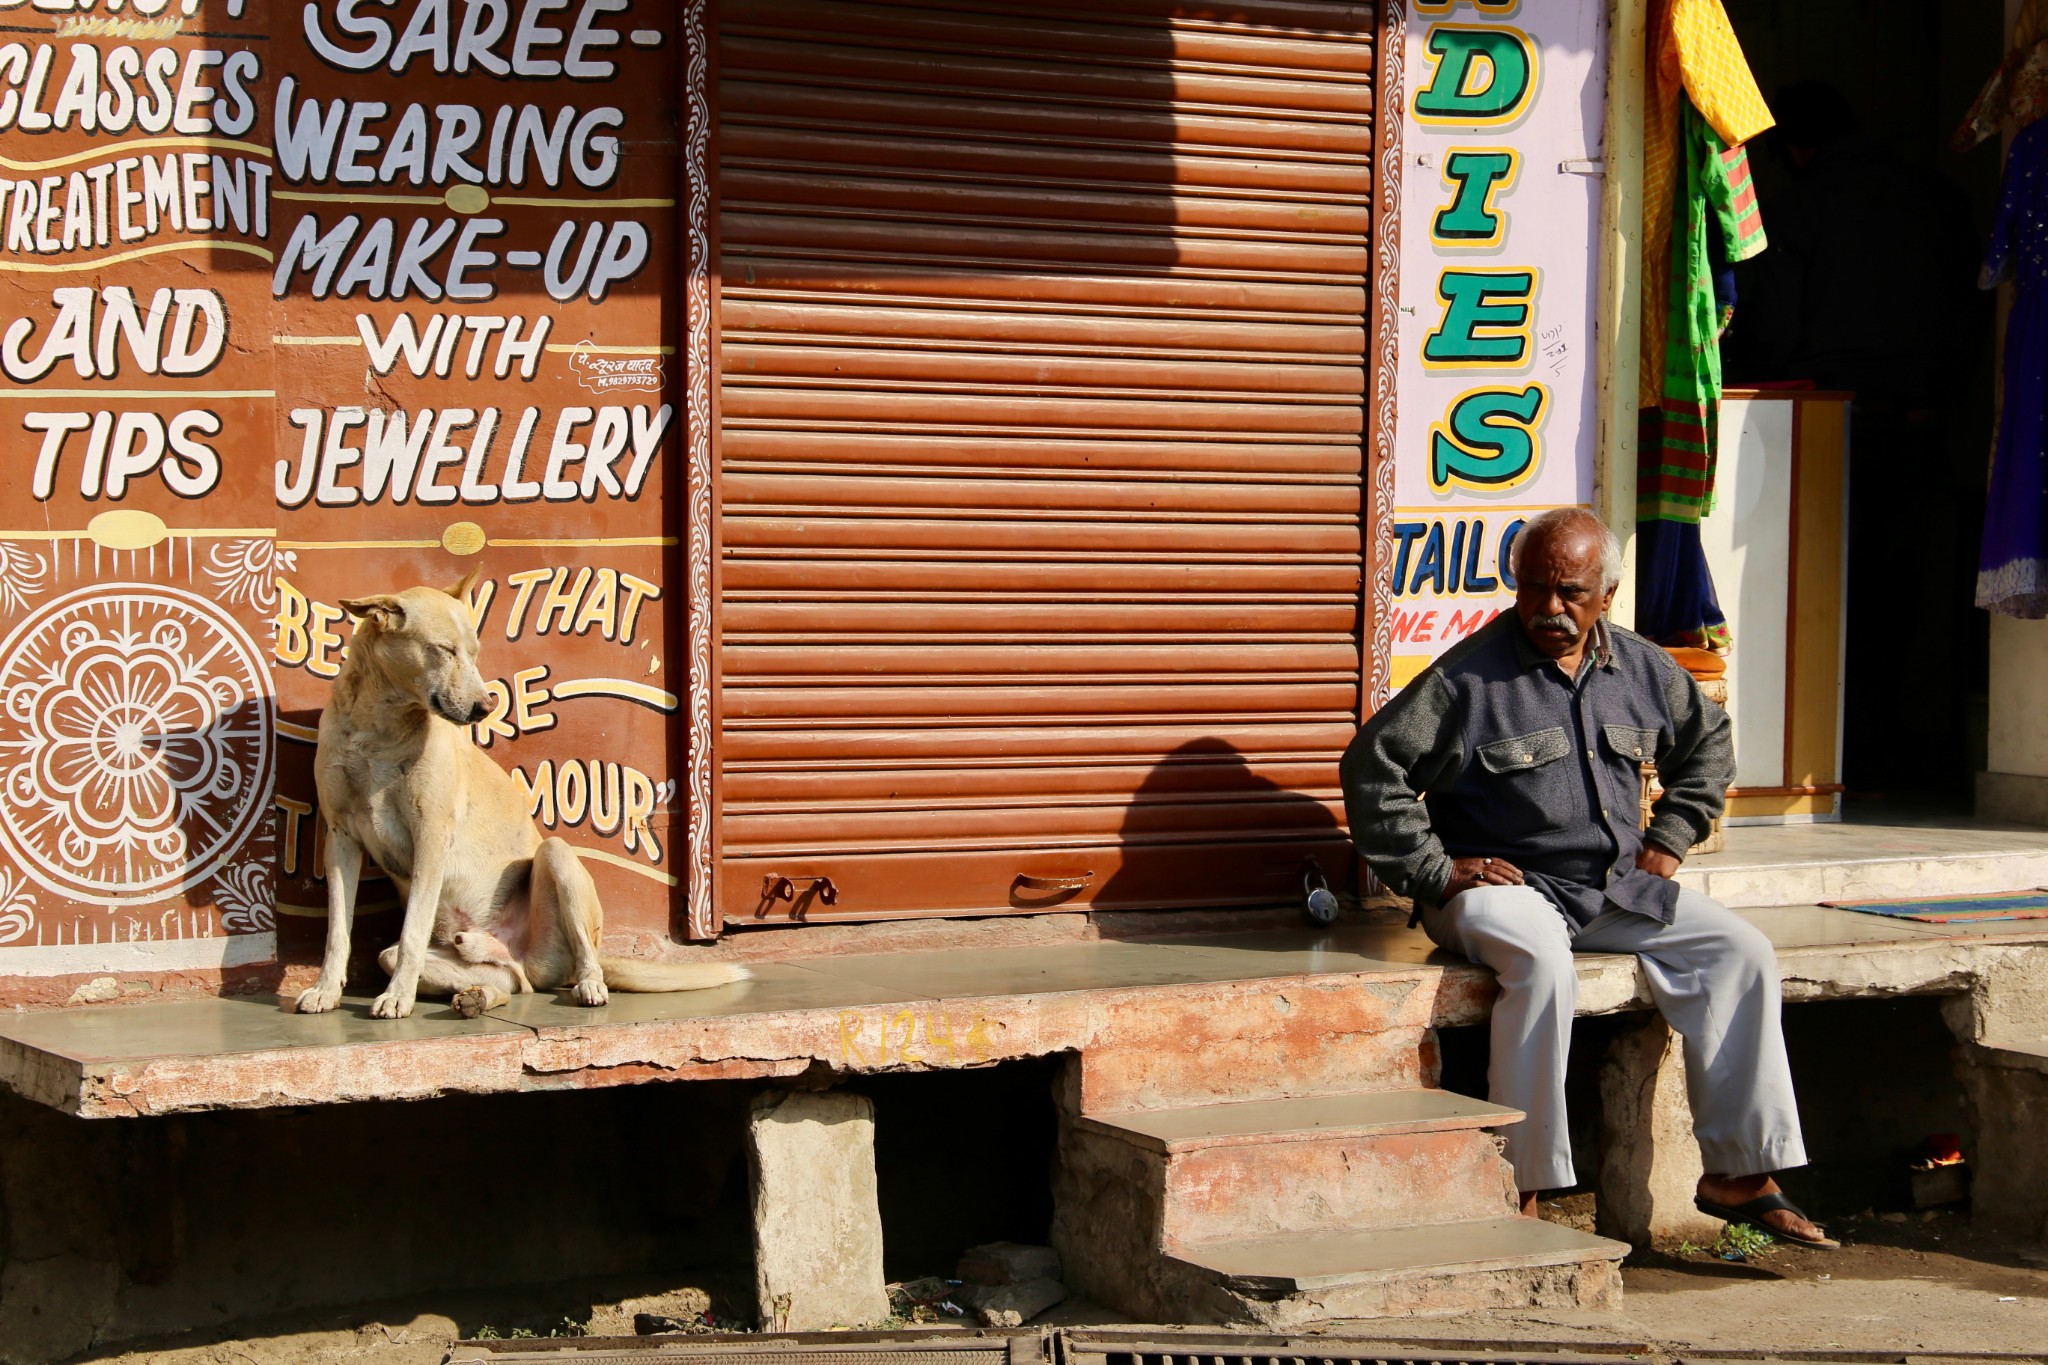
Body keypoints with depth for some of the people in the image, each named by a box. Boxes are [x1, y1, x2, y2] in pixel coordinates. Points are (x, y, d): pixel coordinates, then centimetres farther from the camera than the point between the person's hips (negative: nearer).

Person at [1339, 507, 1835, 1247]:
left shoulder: (1641, 668, 8)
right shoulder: (1471, 676, -10)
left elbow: (1707, 742, 26)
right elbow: (1371, 768, -11)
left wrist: (1668, 838, 14)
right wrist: (1434, 872, -13)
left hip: (1617, 887, 6)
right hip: (1503, 886, -6)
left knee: (1741, 951, -11)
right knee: (1543, 964, -37)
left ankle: (1739, 1175, -7)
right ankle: (1522, 1193, -31)